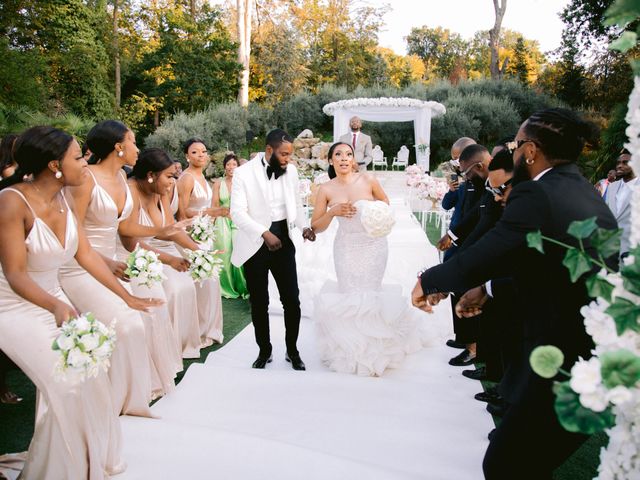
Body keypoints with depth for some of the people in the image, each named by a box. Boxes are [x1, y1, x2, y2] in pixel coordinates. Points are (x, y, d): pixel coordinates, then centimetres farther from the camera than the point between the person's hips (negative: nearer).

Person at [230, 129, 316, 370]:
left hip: (283, 240, 3)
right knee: (259, 303, 10)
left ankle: (292, 350, 23)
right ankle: (264, 350, 29)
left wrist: (304, 226, -7)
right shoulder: (243, 173, -11)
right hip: (255, 244, -3)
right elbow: (238, 212, -15)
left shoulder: (291, 170, 3)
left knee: (292, 299, 3)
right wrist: (264, 233, -25)